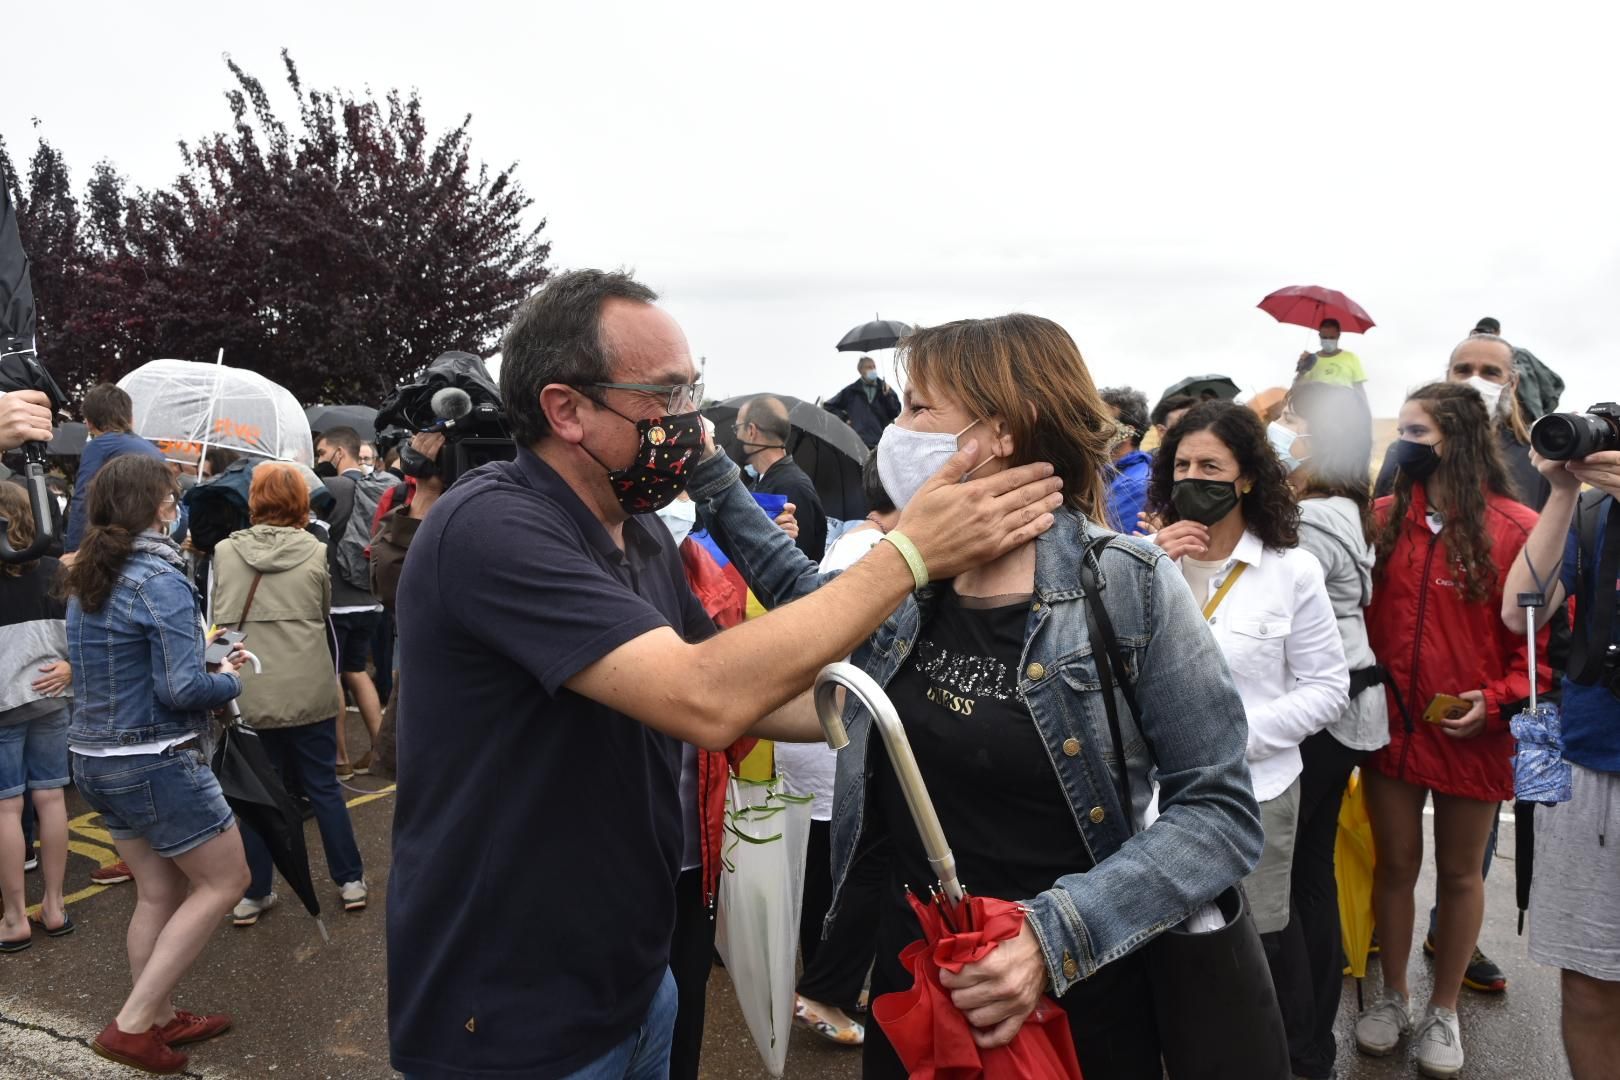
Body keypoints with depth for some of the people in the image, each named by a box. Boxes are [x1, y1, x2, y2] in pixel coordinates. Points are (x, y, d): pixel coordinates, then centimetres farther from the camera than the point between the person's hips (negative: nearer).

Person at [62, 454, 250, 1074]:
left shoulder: (86, 581, 7)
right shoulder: (160, 580, -20)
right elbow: (183, 690, -23)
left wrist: (210, 660, 11)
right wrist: (230, 681, -3)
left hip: (97, 761, 8)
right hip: (158, 764, -8)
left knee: (159, 893, 19)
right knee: (225, 881, 6)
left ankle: (160, 1019, 30)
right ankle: (132, 1024, 7)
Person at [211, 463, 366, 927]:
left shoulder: (224, 552, -2)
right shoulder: (316, 553, -5)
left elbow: (218, 616, 9)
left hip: (248, 695, 1)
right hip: (309, 691, -1)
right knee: (323, 787, 11)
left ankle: (252, 895, 20)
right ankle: (350, 880, 19)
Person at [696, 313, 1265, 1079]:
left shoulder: (1131, 589, -16)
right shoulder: (900, 580, -3)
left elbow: (1221, 811, -14)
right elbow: (807, 598, 19)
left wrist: (1059, 932, -25)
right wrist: (709, 476, 13)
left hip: (1071, 1003, -4)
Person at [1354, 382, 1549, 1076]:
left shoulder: (1516, 529, -10)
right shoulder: (1383, 517, 0)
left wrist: (1502, 699, -17)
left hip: (1471, 732, -2)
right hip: (1390, 725, 3)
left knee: (1459, 872, 15)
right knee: (1394, 864, 14)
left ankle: (1444, 1010, 34)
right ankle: (1392, 997, 33)